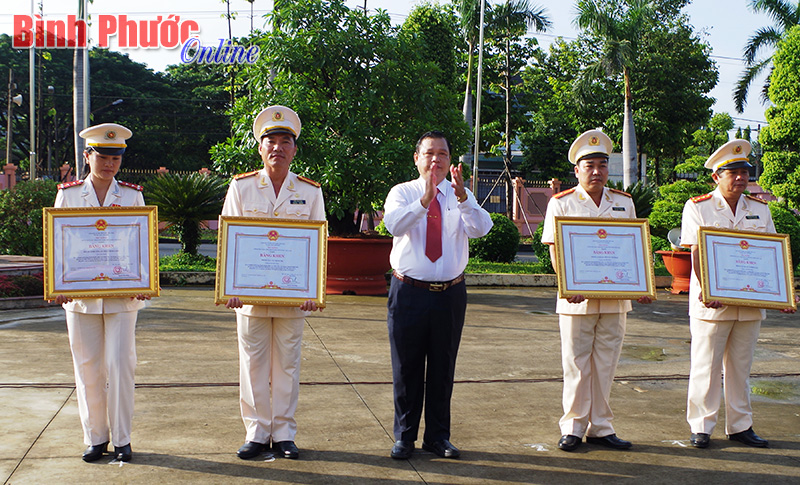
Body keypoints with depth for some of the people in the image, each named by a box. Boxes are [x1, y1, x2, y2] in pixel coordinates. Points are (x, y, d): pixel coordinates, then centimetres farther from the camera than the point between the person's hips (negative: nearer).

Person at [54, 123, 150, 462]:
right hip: (81, 295, 1)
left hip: (122, 295, -1)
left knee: (120, 365, -3)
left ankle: (121, 438, 9)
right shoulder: (68, 194, 5)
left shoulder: (132, 195, 4)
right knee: (88, 368, 6)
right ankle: (95, 438, 18)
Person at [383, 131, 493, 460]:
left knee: (443, 368, 11)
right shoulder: (402, 193, 0)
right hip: (409, 292, -2)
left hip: (450, 294, 2)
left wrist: (462, 195, -31)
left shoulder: (461, 197, 4)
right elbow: (394, 224, -21)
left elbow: (480, 228, -15)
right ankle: (404, 436, 21)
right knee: (406, 369, 6)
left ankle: (438, 436, 25)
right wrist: (425, 198, -35)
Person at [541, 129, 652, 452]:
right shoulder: (561, 203, 0)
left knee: (605, 364, 8)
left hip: (615, 298, 3)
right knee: (576, 365, 2)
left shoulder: (624, 203, 11)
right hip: (576, 299, -3)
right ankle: (573, 427, 14)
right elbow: (555, 252, -4)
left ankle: (600, 427, 19)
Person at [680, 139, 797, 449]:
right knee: (706, 367, 0)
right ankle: (701, 426, 10)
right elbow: (696, 254, -8)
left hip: (750, 303, 4)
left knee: (741, 367, 11)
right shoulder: (697, 207, -1)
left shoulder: (760, 209, 11)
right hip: (711, 303, -4)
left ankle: (740, 426, 21)